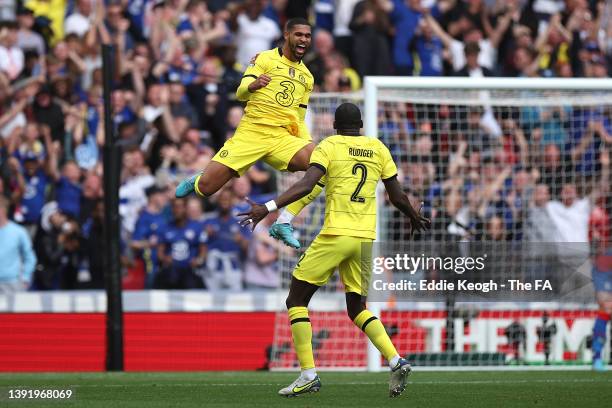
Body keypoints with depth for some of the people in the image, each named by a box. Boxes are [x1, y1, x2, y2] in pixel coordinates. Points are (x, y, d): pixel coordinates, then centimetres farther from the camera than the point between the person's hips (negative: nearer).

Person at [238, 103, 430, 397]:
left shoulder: (329, 146, 0)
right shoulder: (379, 149, 13)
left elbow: (306, 186, -15)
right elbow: (397, 197, 17)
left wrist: (268, 208, -18)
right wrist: (415, 219, 36)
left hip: (335, 235, -5)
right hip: (366, 238, 5)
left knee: (296, 301, 6)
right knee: (358, 308, 18)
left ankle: (308, 375, -4)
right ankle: (396, 361, -3)